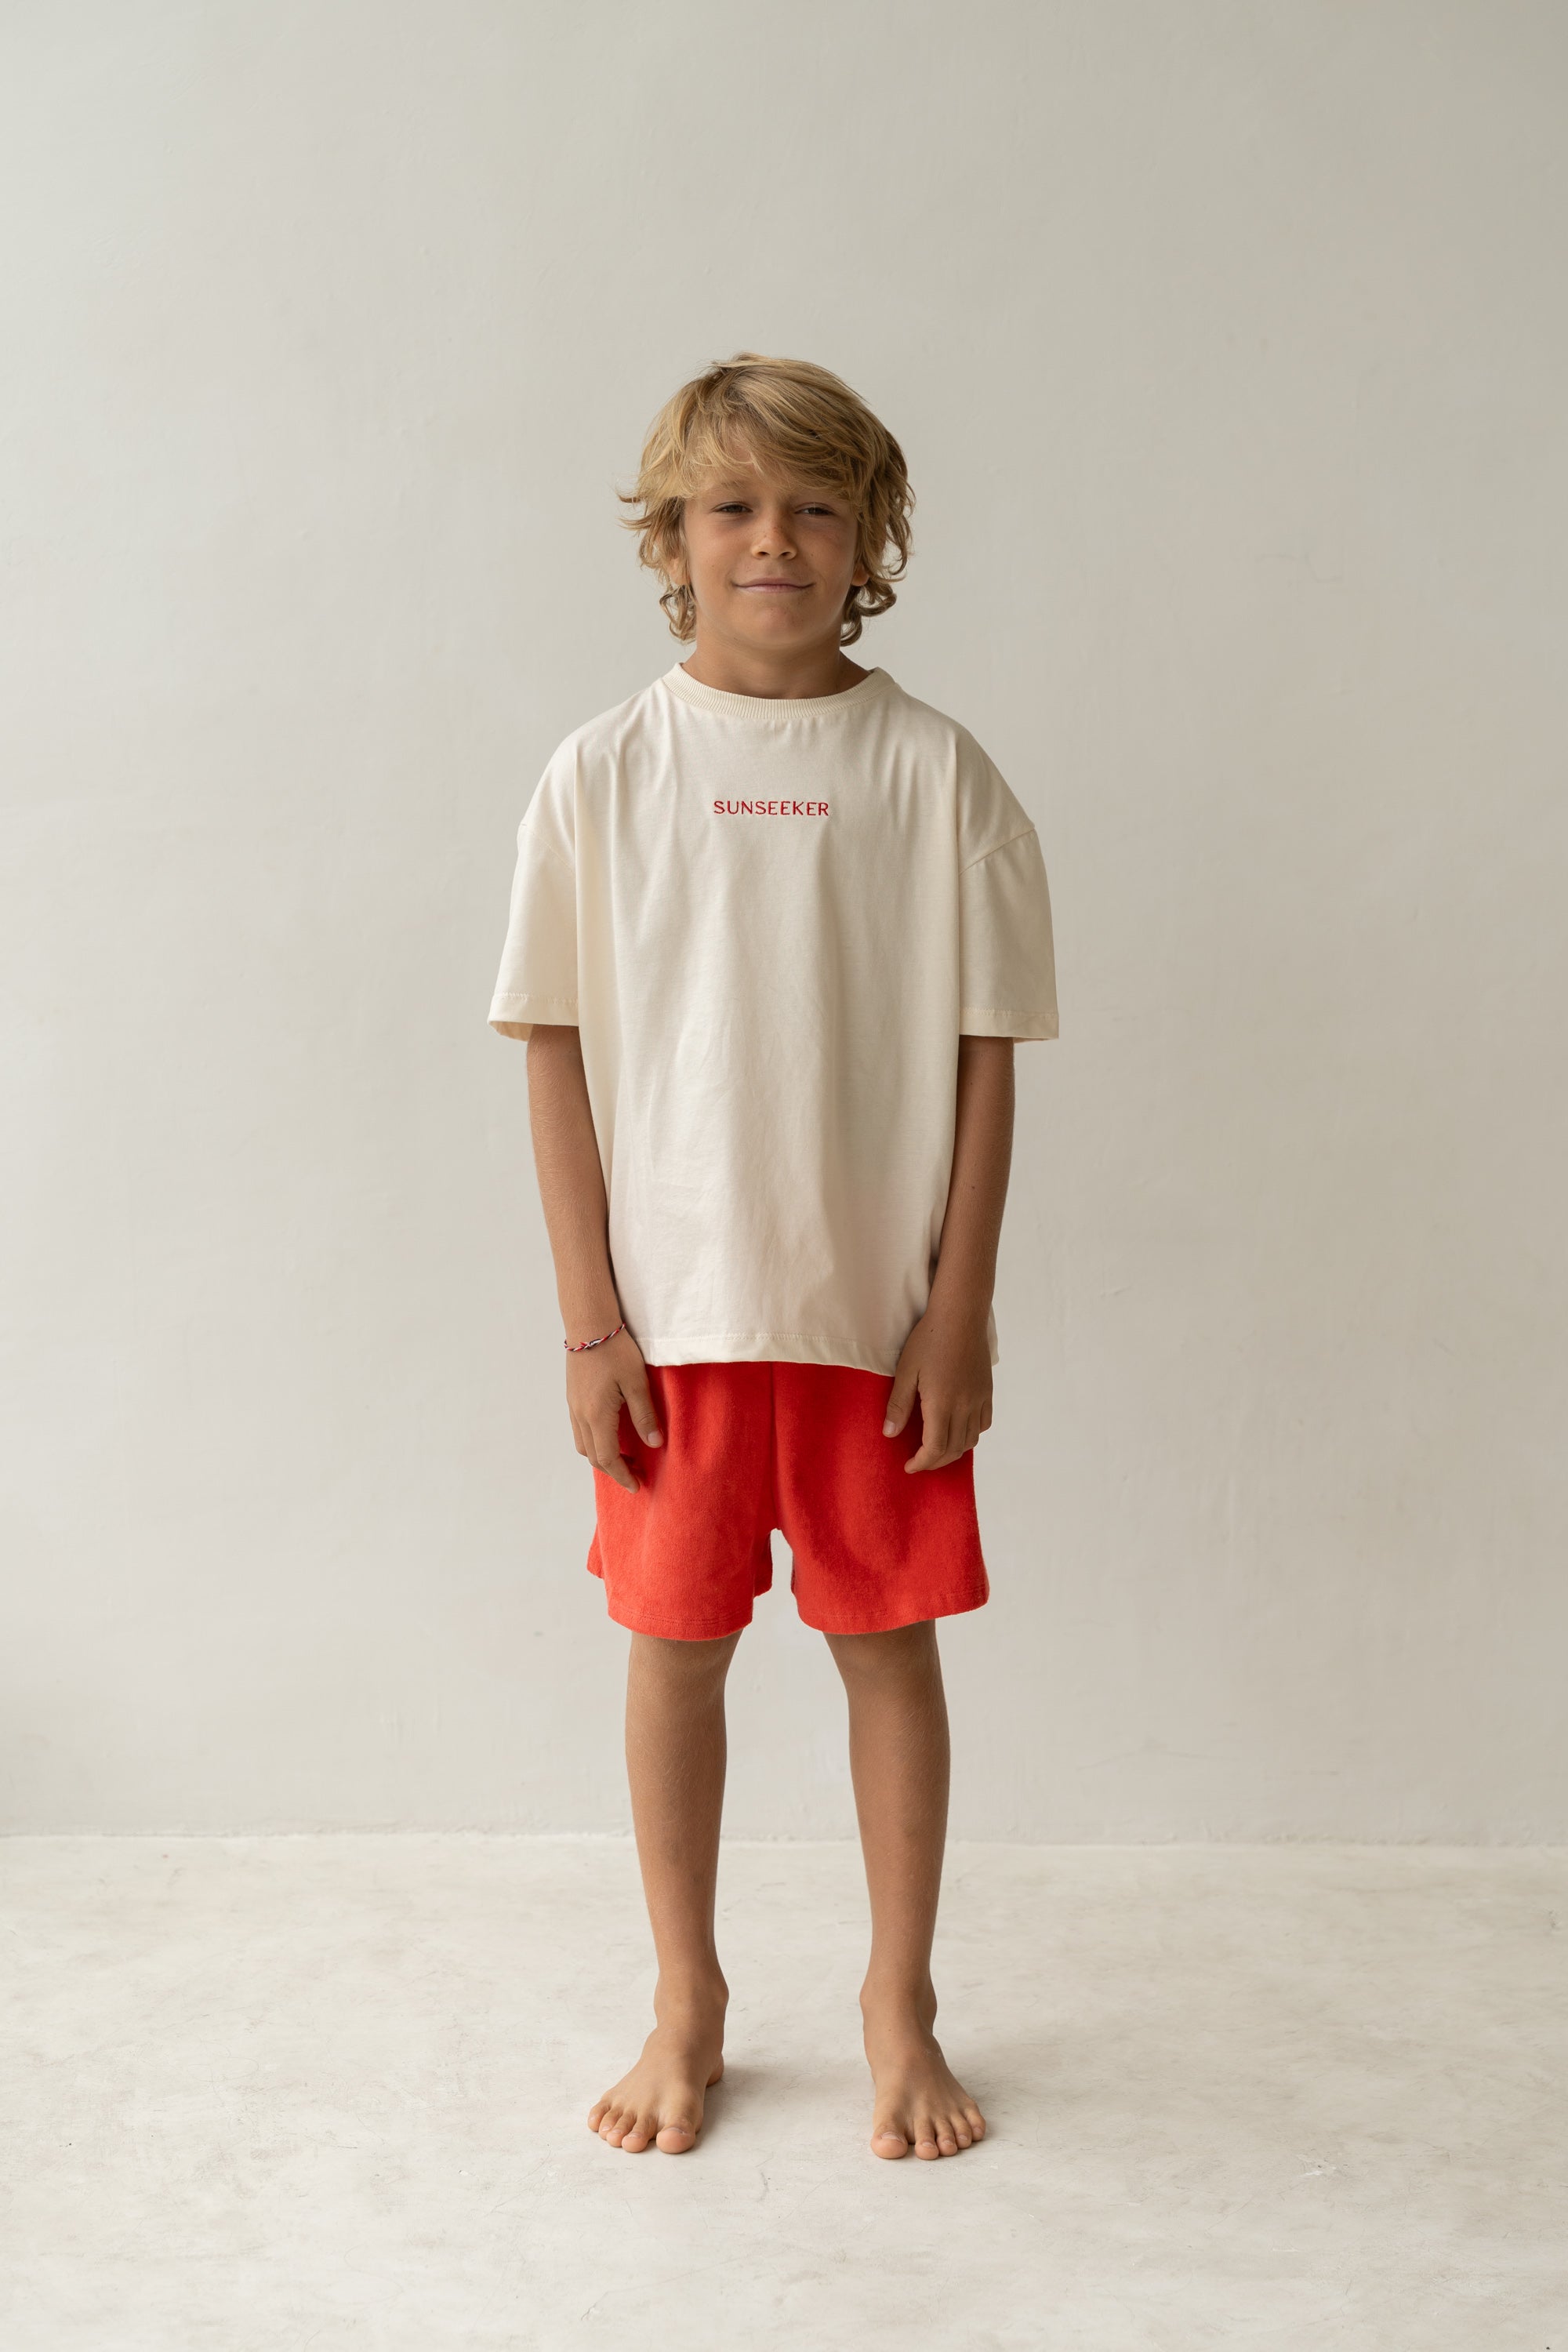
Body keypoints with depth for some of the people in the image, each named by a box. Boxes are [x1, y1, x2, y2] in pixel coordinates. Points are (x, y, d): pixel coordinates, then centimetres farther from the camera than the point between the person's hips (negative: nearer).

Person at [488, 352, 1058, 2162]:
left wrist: (963, 1309, -4)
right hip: (673, 1307, 1)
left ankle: (900, 2006, 29)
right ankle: (686, 2009, 30)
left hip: (879, 1304, 0)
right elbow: (559, 1050, 0)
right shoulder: (607, 771, -1)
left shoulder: (935, 772, -2)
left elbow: (983, 1053, -1)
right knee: (675, 1646, 10)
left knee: (890, 1644, 9)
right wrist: (590, 1318, -4)